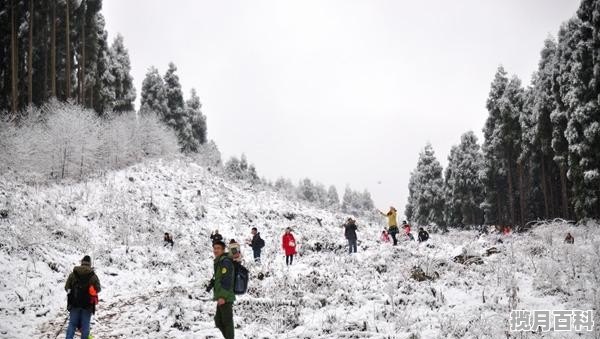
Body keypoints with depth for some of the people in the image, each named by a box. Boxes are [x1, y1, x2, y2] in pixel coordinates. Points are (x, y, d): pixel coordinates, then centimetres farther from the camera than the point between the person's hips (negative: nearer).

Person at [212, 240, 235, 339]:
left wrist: (223, 296, -24)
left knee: (227, 322, -4)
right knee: (218, 322, 15)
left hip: (225, 298, -10)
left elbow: (226, 280, -21)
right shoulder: (219, 262, 18)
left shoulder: (225, 262, -14)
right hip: (221, 297, 10)